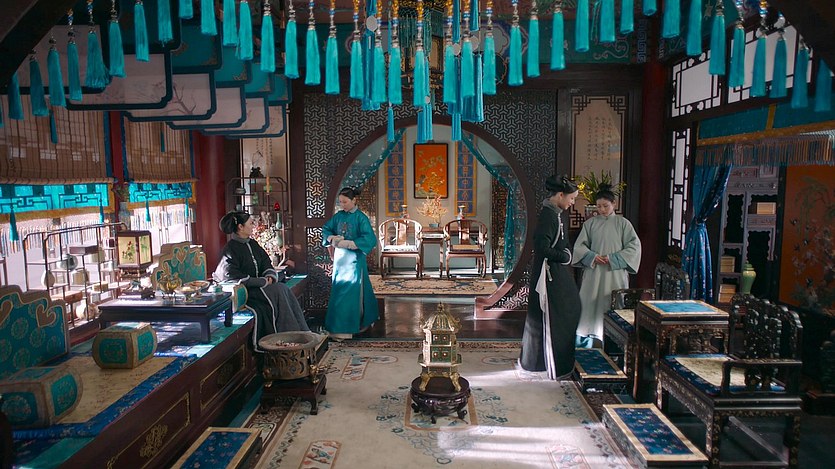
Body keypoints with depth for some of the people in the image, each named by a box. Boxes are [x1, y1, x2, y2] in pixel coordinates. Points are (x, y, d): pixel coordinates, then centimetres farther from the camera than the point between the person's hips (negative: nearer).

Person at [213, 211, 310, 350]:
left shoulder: (252, 244, 13)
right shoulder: (230, 249, -12)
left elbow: (266, 262, 17)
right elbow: (233, 276, -19)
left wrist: (269, 276, -7)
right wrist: (262, 282, -19)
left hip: (259, 285, 7)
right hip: (245, 291, -7)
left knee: (284, 289, -17)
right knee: (278, 292, -25)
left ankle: (299, 332, -18)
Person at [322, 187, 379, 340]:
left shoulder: (361, 218, -11)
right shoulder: (338, 216, 6)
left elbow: (370, 239, -19)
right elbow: (325, 229, 16)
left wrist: (348, 243, -23)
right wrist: (332, 238, -5)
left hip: (354, 260, -6)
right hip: (340, 259, 6)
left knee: (350, 292, -5)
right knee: (339, 291, 10)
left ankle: (345, 329, 1)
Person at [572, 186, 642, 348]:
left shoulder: (623, 223, 3)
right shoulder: (590, 223, 7)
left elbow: (634, 246, -1)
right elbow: (579, 246, 8)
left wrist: (613, 258, -11)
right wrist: (592, 256, -10)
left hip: (615, 274, -2)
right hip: (593, 272, 2)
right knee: (591, 303, 1)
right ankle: (591, 339, 8)